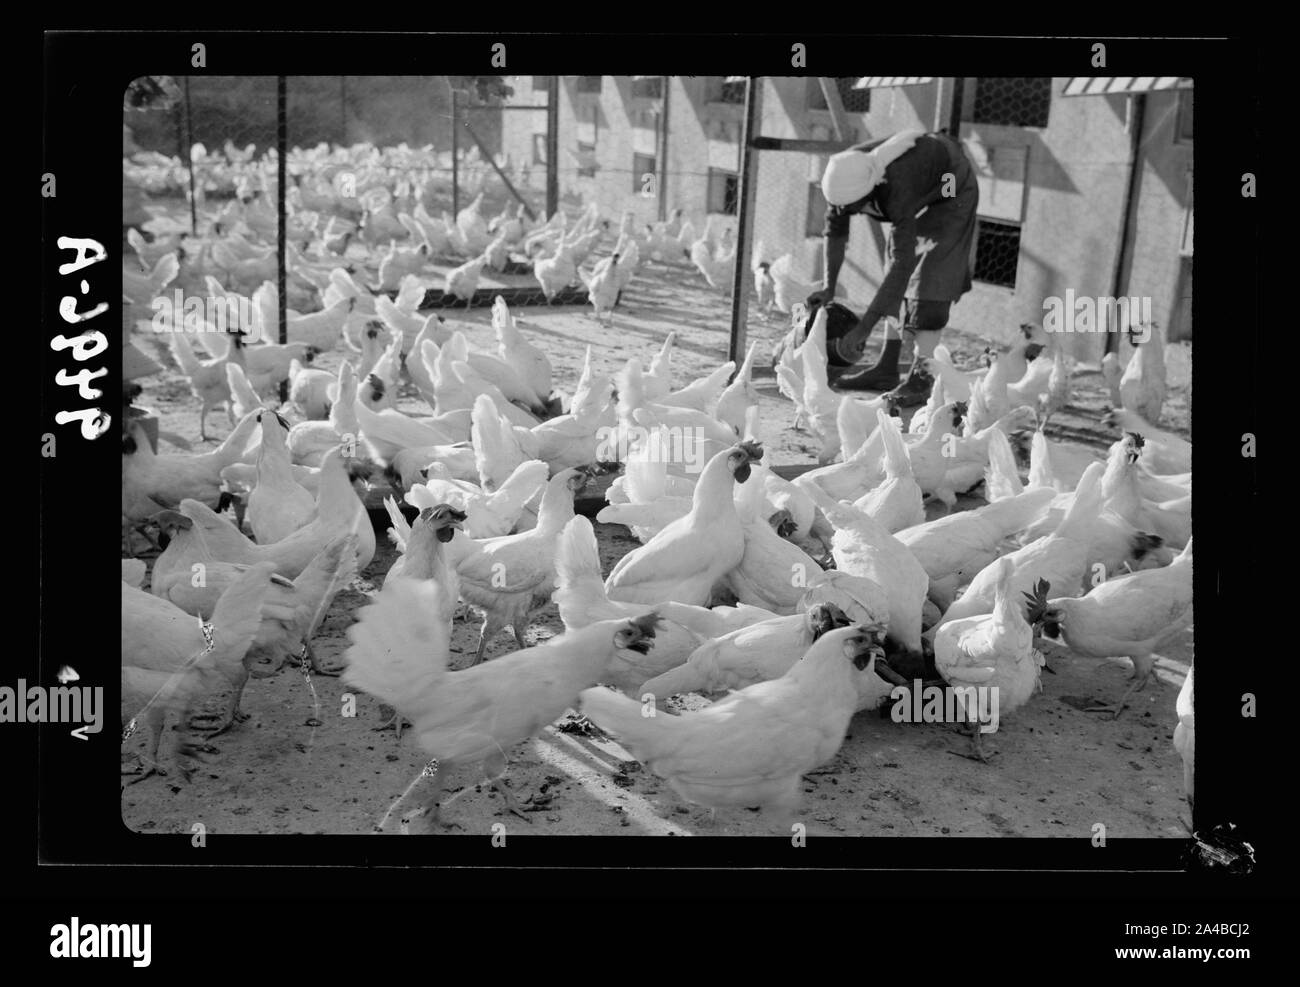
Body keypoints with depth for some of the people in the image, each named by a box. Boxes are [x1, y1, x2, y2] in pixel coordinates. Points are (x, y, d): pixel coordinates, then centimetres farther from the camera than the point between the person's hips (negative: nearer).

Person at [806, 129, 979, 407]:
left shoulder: (897, 189, -44)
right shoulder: (843, 175, -24)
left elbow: (902, 263, -45)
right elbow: (835, 231, -7)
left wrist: (863, 329, -46)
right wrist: (829, 287, -16)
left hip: (952, 192, -7)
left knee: (931, 282, -16)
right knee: (895, 284, 4)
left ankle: (920, 378, -16)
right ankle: (887, 369, 9)